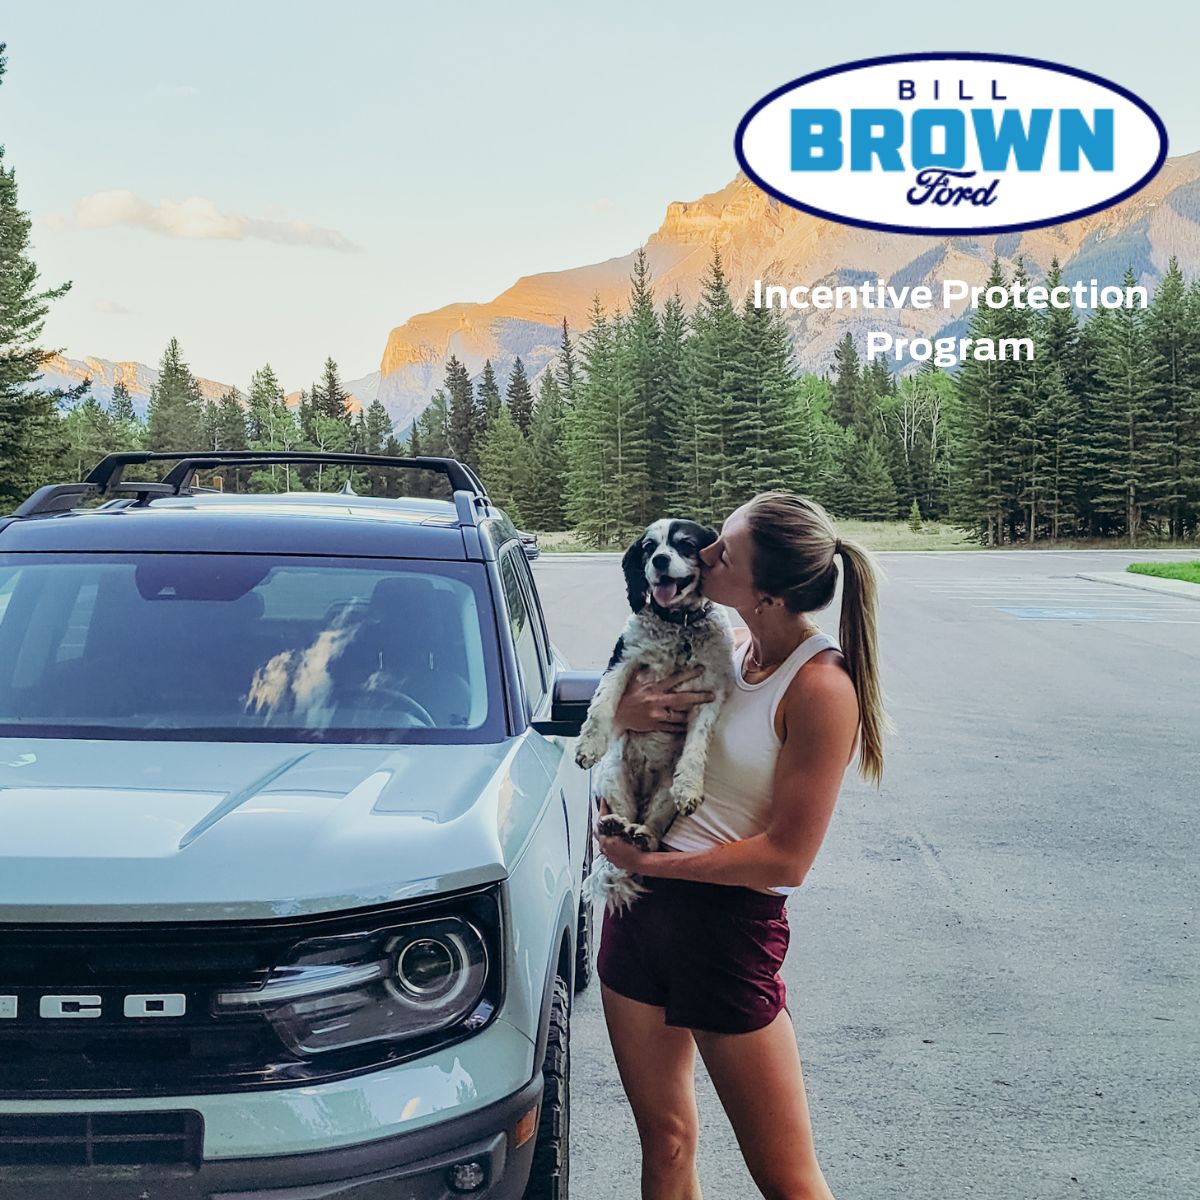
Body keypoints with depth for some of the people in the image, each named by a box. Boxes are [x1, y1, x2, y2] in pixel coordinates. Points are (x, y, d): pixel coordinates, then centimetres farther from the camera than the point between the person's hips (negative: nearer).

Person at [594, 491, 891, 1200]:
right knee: (664, 1142, 16)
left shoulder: (820, 687, -18)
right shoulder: (736, 647, 4)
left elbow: (785, 858, -18)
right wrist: (627, 711, -4)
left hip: (728, 922, -7)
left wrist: (648, 861, -14)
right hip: (641, 902, 7)